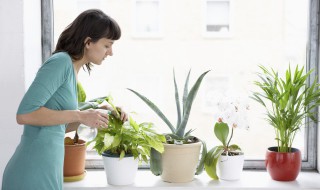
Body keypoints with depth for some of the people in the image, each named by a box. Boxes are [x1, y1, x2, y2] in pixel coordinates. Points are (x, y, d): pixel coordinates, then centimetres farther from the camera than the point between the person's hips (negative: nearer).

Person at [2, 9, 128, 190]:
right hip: (35, 175, -9)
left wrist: (98, 113, 10)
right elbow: (25, 114, -21)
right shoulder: (61, 61, -13)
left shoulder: (70, 67, 12)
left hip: (44, 171, 9)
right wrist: (80, 116, -17)